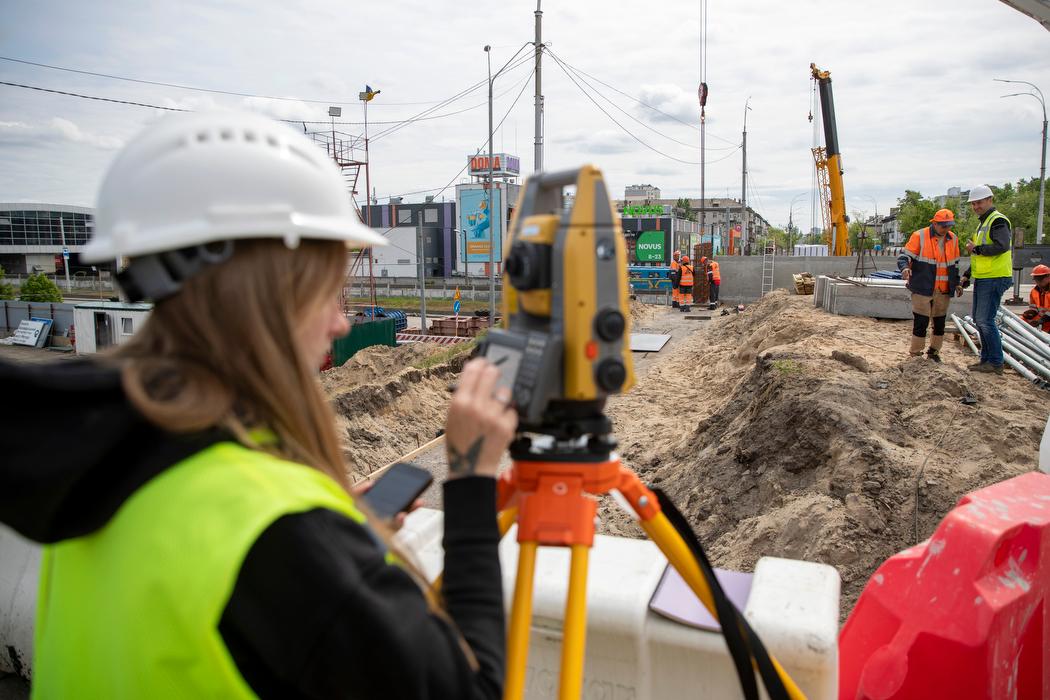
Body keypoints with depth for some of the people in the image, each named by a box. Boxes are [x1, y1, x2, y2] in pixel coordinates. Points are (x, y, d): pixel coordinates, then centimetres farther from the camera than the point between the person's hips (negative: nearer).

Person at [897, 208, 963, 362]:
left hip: (943, 291, 5)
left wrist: (956, 283, 19)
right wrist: (905, 268, -30)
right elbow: (904, 256, -9)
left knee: (940, 322, 11)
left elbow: (955, 264, 22)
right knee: (921, 322, -5)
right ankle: (915, 354, 6)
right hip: (922, 289, -5)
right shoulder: (919, 236, -8)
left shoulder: (953, 239, 10)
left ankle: (934, 351, 26)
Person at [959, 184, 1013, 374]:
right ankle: (986, 359, 22)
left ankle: (996, 363, -2)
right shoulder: (983, 222, 20)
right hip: (982, 279, 10)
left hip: (994, 279, -10)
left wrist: (976, 249, -17)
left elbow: (1001, 246, -28)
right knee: (979, 319, 14)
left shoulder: (998, 221, -12)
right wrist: (967, 274, 23)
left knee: (985, 321, -10)